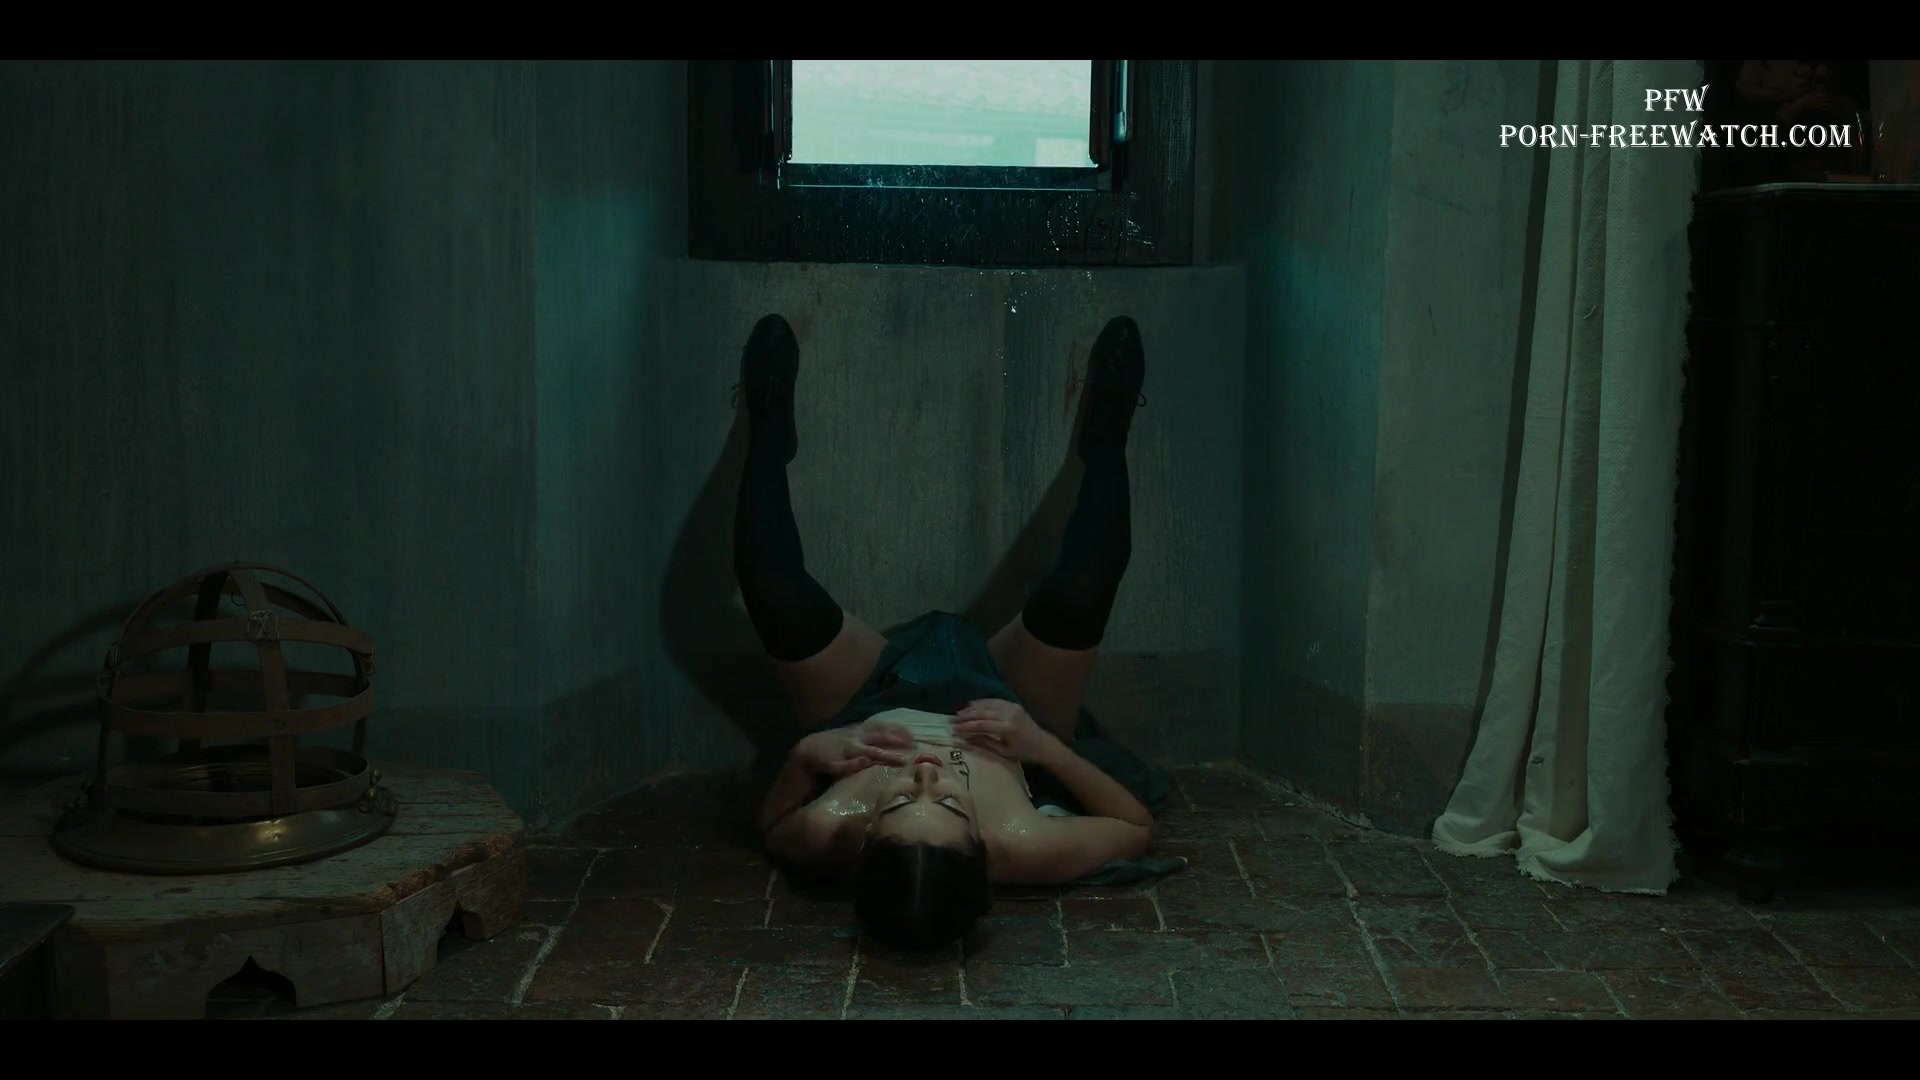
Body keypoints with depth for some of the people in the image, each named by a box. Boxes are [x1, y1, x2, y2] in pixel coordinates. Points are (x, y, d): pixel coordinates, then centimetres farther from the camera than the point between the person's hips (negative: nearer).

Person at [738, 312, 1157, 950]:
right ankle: (1105, 431, 16)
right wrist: (1045, 744, -38)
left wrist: (806, 754, -38)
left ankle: (771, 424, 16)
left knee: (772, 583, -19)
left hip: (874, 707, 1)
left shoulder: (828, 837, -45)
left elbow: (772, 825, -19)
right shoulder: (1018, 847, -46)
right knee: (1081, 585, -20)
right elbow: (1137, 827, -25)